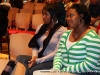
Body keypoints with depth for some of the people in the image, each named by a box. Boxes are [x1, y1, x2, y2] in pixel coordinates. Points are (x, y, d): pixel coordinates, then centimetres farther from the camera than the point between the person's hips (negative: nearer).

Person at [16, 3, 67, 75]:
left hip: (51, 61, -6)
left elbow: (57, 52, -11)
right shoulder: (40, 27, 13)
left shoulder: (62, 30, -6)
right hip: (38, 58, 6)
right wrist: (34, 56, -8)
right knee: (19, 58, -25)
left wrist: (38, 61, -16)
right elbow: (35, 45, 14)